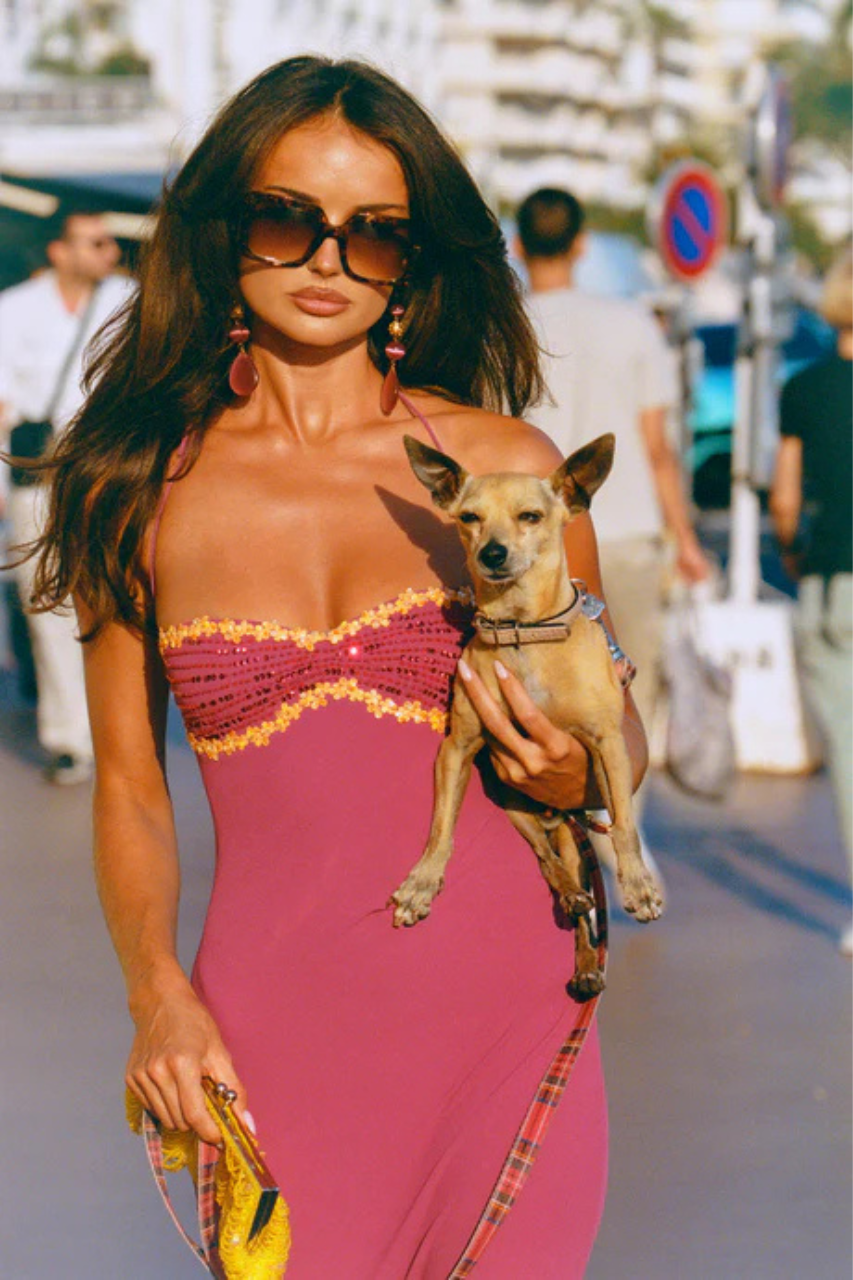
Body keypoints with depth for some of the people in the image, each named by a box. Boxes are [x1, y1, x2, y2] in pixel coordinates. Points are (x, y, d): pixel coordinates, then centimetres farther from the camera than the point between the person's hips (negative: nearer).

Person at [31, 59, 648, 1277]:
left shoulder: (504, 465, 2)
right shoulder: (148, 489, 4)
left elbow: (619, 733, 12)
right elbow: (130, 787, 9)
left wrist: (569, 774, -11)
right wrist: (157, 988, -6)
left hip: (502, 1010, 0)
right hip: (273, 1031, 0)